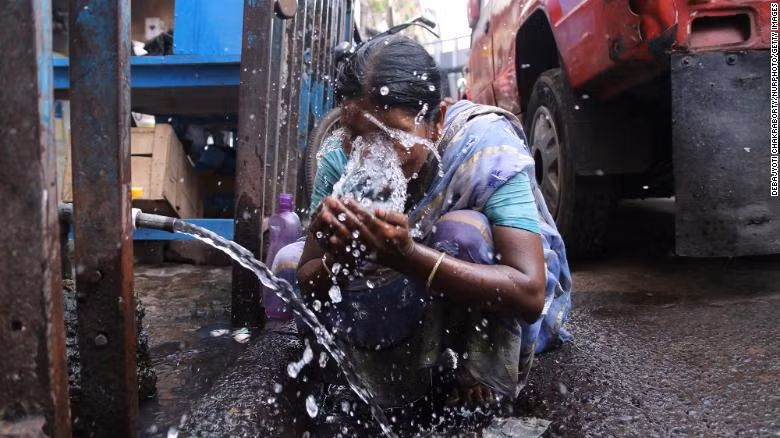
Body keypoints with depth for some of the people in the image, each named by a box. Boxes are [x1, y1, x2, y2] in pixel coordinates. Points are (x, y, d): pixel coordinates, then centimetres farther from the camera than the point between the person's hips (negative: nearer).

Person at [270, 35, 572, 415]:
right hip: (414, 303, 4)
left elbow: (529, 294, -36)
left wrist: (406, 256, -46)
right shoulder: (340, 156, -17)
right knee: (288, 262, -7)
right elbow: (307, 287, -14)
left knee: (463, 230, -34)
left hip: (501, 310, -4)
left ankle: (489, 391, -12)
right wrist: (337, 258, -37)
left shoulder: (485, 144, -29)